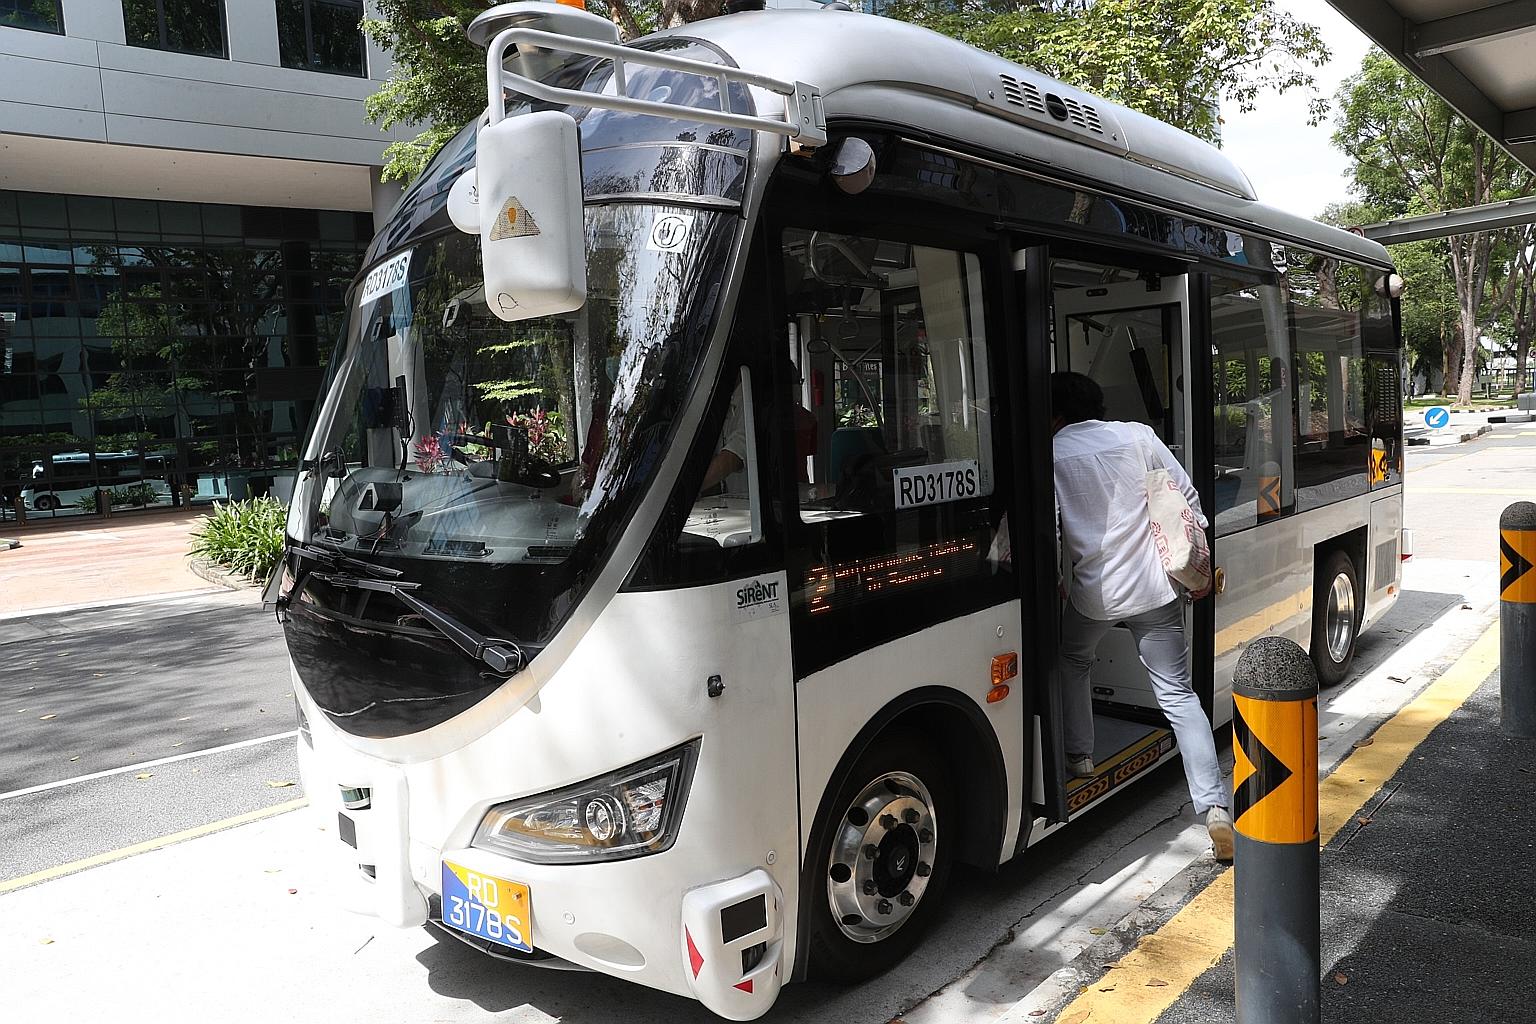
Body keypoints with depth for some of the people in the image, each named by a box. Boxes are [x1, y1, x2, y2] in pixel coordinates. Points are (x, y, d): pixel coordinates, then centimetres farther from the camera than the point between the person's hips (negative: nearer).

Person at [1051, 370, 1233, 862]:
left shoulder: (1051, 454, -5)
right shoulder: (1139, 436, 4)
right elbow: (1187, 498, 5)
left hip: (1093, 592, -2)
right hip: (1156, 589, 3)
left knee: (1072, 663, 29)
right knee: (1179, 695, 7)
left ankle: (1080, 757, 32)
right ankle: (1214, 807, -1)